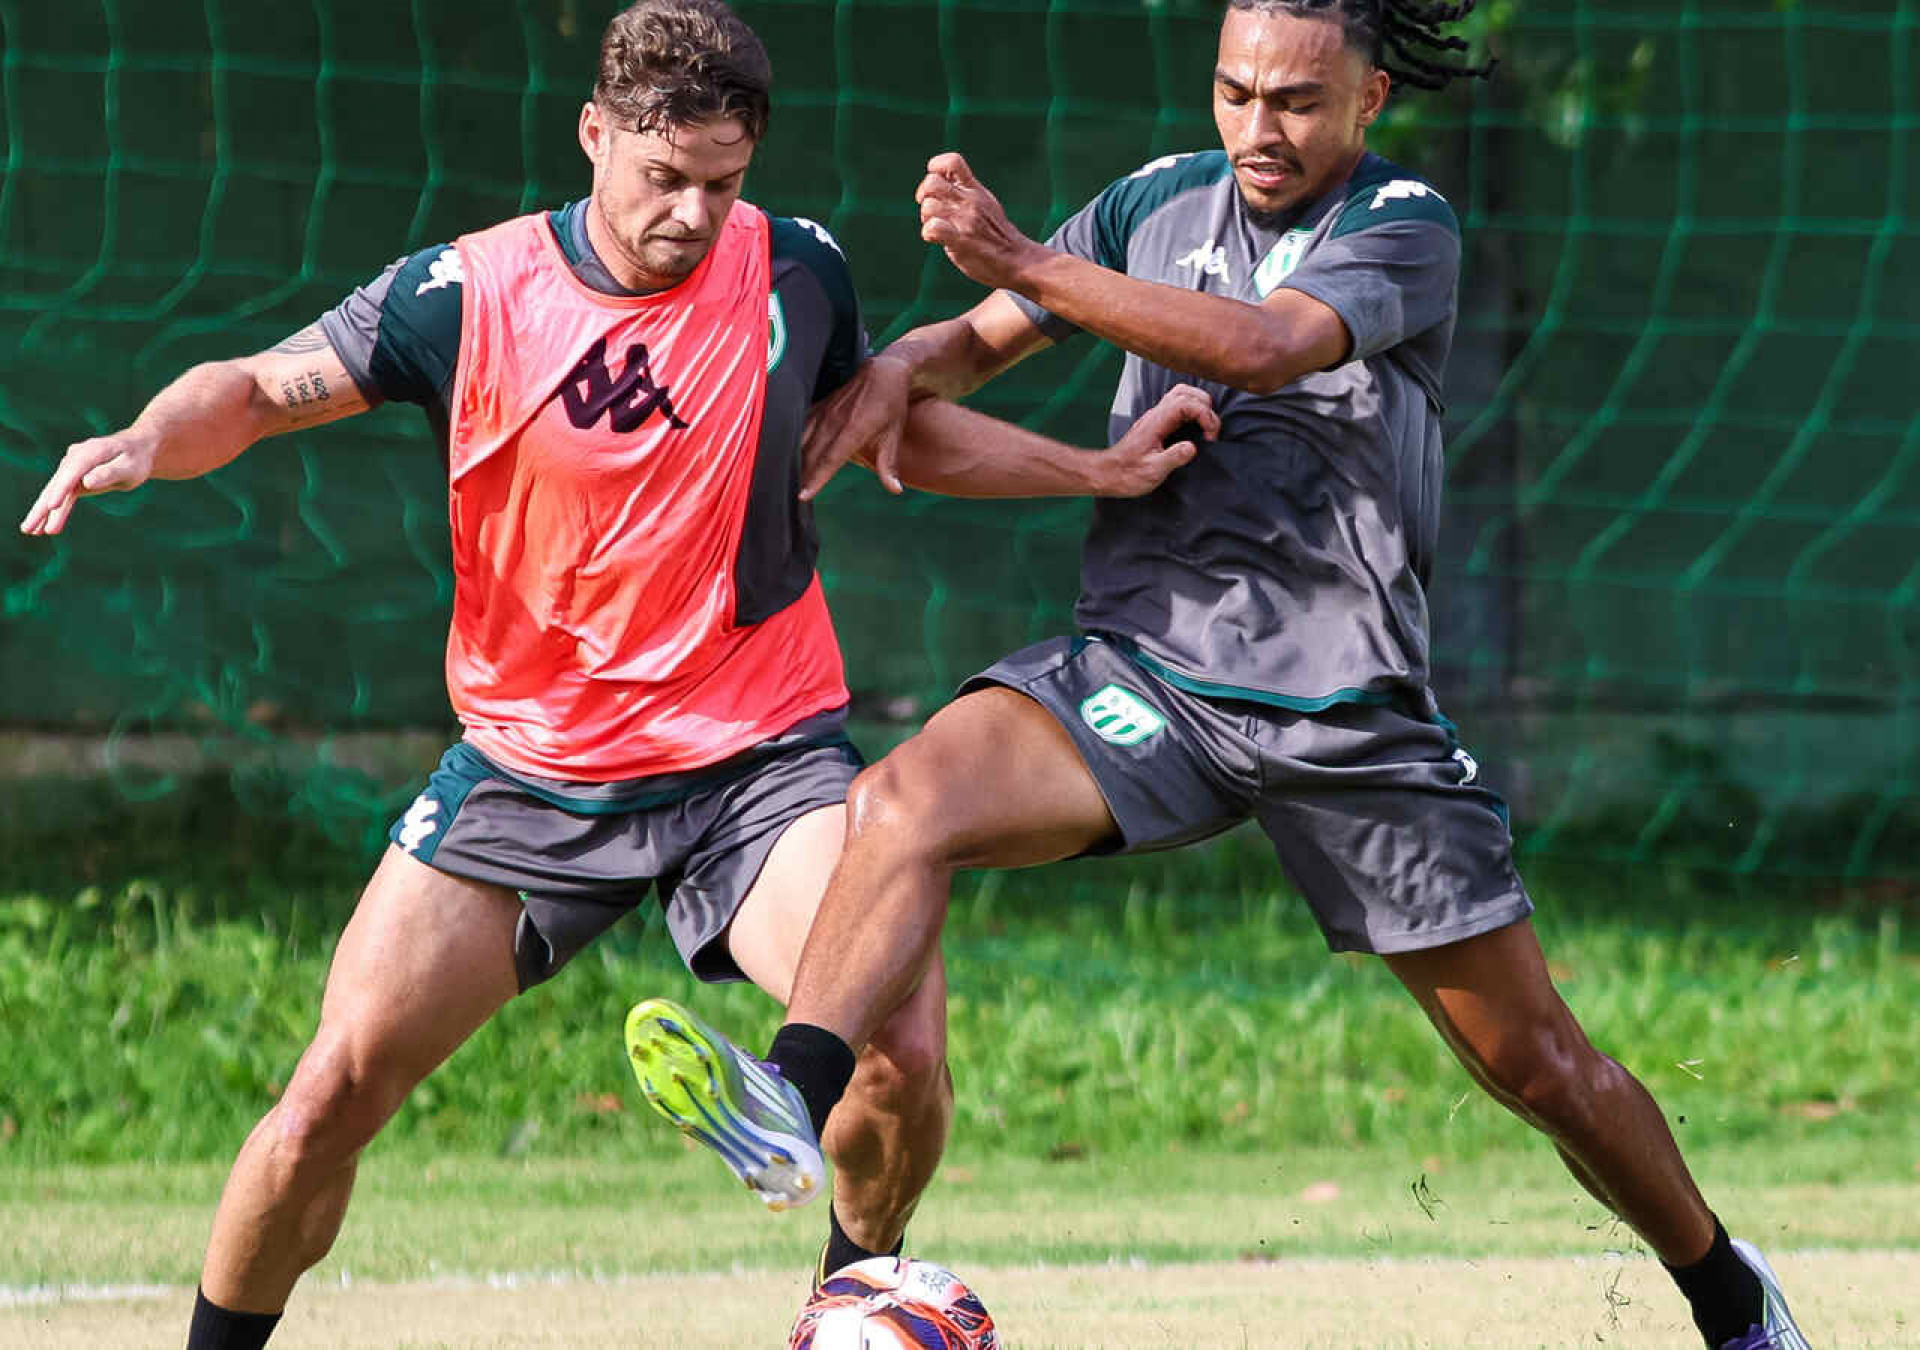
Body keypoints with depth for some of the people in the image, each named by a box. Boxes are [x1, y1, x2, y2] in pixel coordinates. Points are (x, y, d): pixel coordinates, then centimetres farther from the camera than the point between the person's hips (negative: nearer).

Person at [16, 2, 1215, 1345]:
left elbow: (899, 429, 16)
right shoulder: (469, 294, -10)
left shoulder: (796, 272, -3)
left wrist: (1103, 470, 9)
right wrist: (148, 440, -24)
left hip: (762, 754, 0)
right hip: (527, 767, 0)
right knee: (336, 1092, -7)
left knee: (903, 1053, -21)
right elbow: (258, 390, -3)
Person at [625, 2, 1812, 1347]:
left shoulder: (1409, 227, -7)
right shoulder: (1161, 203, 7)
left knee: (1538, 1065, 5)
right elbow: (981, 339, 10)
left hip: (1348, 713, -3)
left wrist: (1029, 264, -33)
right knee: (906, 799, -28)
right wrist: (903, 368, -15)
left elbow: (1259, 345, -25)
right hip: (1143, 670, 3)